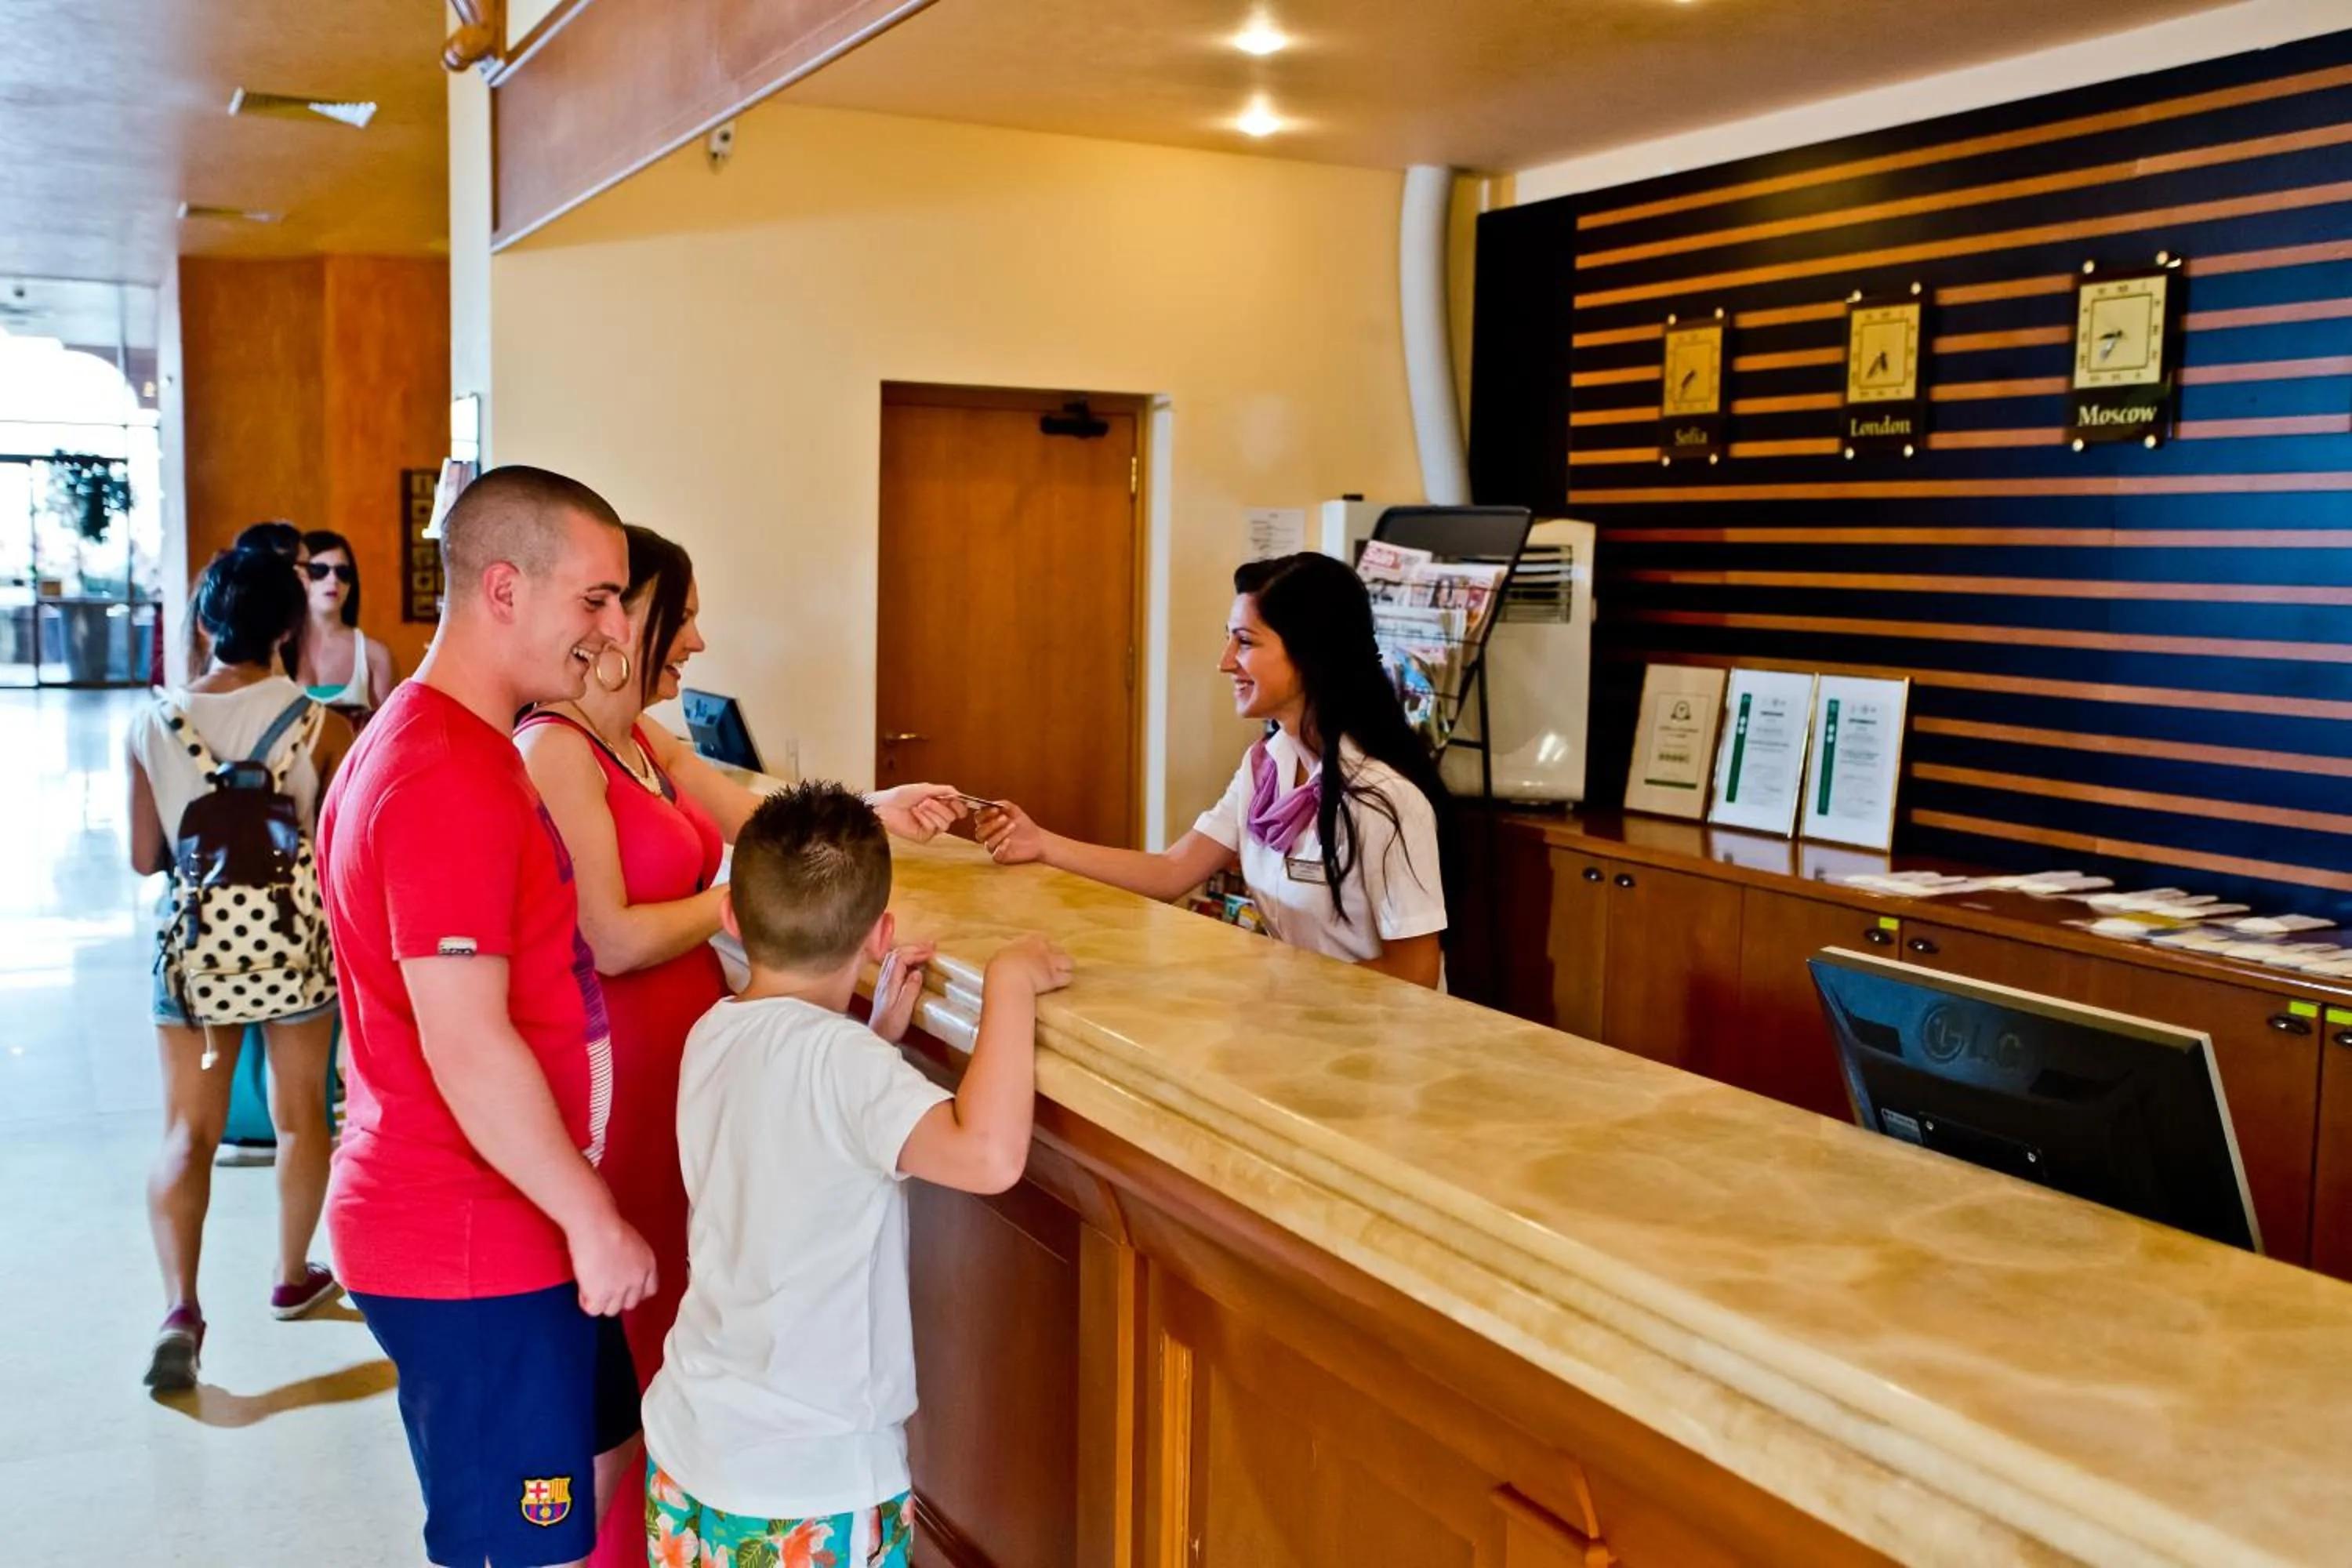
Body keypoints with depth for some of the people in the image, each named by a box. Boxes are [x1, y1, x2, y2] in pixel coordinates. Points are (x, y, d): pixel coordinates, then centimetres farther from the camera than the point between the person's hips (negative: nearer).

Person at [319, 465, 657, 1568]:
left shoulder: (451, 744, 12)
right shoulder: (450, 779, -23)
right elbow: (468, 1045, -26)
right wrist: (595, 1223, -19)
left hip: (507, 1225, 10)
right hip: (472, 1248, -10)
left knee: (598, 1463, 23)